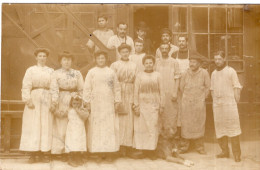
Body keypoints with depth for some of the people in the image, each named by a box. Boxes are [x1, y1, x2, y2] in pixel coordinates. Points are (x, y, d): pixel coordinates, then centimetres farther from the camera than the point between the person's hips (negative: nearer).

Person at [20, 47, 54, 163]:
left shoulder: (51, 71, 14)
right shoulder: (31, 70, 8)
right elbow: (26, 86, -2)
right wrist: (28, 100, -14)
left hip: (47, 100, 2)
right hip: (34, 99, -2)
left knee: (46, 126, 0)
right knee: (33, 126, -4)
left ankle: (43, 154, 4)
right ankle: (33, 154, -1)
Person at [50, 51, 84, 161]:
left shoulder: (77, 73, 12)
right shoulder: (56, 74, 6)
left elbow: (82, 89, 8)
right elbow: (54, 89, -7)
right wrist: (54, 102, -20)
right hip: (62, 103, -2)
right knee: (61, 127, -1)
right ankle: (63, 152, 4)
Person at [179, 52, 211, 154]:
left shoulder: (204, 73, -4)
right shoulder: (185, 74, 1)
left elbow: (208, 87, 5)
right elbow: (181, 87, 12)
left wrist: (202, 97, 8)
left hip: (199, 103, -1)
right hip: (186, 103, 1)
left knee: (199, 124, 4)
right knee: (185, 124, 3)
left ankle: (200, 147, 16)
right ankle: (184, 146, 13)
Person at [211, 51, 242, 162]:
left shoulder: (231, 71, 0)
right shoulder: (214, 73, 15)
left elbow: (237, 88, -3)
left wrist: (236, 101, -9)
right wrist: (215, 100, 8)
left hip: (229, 103, -5)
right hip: (217, 105, 5)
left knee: (233, 128, -7)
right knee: (219, 128, 7)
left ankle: (236, 154, -2)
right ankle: (225, 151, 17)